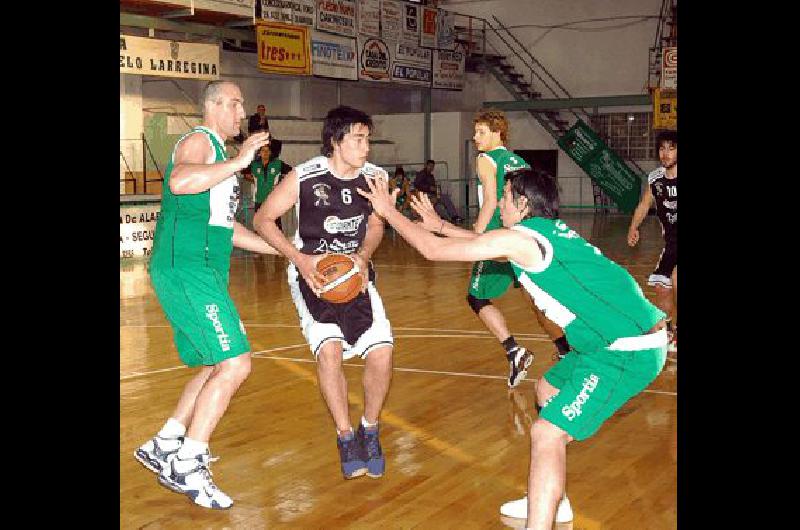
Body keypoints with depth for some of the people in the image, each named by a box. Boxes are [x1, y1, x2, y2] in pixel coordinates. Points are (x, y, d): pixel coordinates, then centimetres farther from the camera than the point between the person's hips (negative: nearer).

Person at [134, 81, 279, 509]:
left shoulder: (219, 155, 25)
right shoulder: (197, 141, -6)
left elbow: (226, 226, 30)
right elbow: (180, 182, -30)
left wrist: (286, 250, 27)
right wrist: (238, 161, -31)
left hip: (202, 273, 10)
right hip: (185, 270, -10)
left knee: (218, 367, 16)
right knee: (235, 365, -16)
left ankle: (162, 447, 23)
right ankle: (186, 467, -9)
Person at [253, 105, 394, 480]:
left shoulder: (375, 177, -8)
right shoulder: (304, 176, -17)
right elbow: (263, 220, -7)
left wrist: (363, 257, -13)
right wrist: (300, 259, -19)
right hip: (312, 273, -3)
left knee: (381, 351, -11)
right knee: (329, 350, -22)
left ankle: (369, 431, 14)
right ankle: (346, 438, -2)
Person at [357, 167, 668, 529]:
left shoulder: (519, 238, -13)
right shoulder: (551, 231, 14)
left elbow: (434, 251, -7)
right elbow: (490, 246, 34)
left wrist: (388, 211, 6)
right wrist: (440, 224, 37)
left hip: (628, 351, -10)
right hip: (632, 334, 10)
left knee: (547, 434, -11)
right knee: (548, 391, 26)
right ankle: (550, 501, 38)